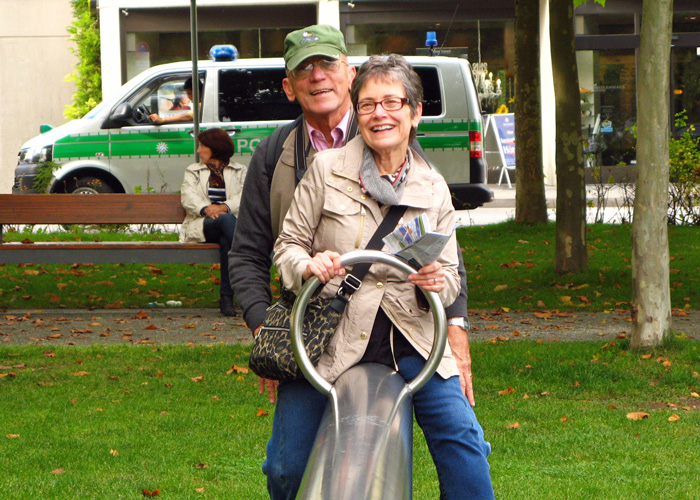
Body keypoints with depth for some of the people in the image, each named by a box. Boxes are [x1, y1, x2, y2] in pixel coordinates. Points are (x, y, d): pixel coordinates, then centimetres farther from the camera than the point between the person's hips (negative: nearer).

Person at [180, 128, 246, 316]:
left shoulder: (240, 171, 23)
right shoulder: (193, 171, 27)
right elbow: (188, 196, 6)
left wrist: (224, 207, -20)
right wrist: (206, 209, -18)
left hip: (232, 221, 0)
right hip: (202, 224, 0)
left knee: (227, 241, -39)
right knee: (226, 220, -37)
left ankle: (226, 296, -39)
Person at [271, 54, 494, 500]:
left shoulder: (434, 188, 8)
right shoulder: (327, 169, 1)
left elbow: (451, 275, 13)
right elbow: (288, 244, 6)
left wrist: (438, 282, -12)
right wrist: (309, 266, -17)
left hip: (410, 341, 1)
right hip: (332, 337, -1)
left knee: (462, 439, -17)